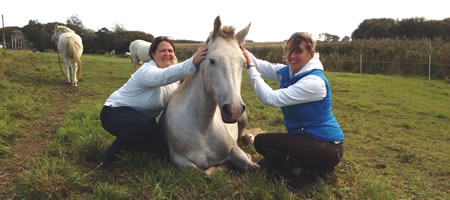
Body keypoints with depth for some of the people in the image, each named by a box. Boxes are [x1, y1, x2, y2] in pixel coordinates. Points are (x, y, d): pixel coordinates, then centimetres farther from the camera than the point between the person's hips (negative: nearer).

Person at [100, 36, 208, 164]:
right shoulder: (146, 71, -28)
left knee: (160, 149, -2)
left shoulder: (172, 74, 0)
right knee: (142, 124, -39)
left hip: (142, 116, 8)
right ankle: (112, 154, -12)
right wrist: (193, 62, -65)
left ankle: (126, 146, 23)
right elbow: (164, 76, -53)